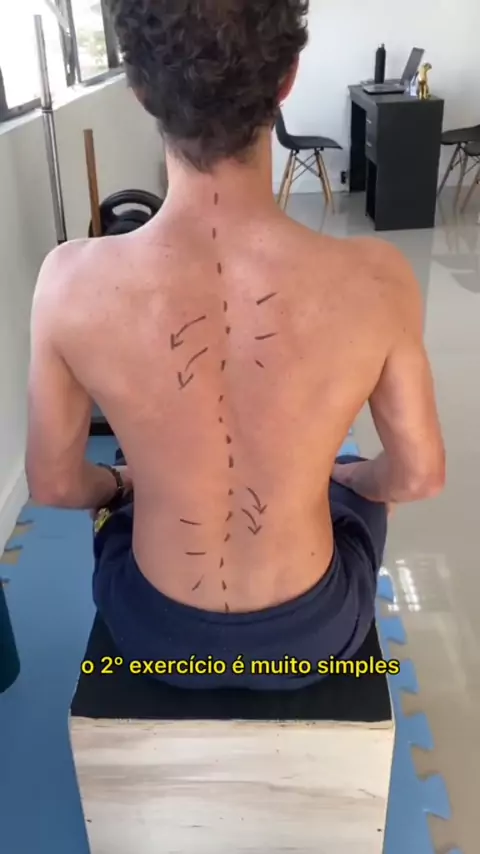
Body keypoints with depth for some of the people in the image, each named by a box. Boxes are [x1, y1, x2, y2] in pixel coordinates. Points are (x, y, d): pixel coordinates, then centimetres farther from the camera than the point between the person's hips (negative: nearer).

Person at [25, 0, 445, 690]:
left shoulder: (72, 282, -25)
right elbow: (420, 477, -11)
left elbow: (55, 485, -10)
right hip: (310, 635, 0)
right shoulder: (374, 281, -26)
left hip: (155, 636, 1)